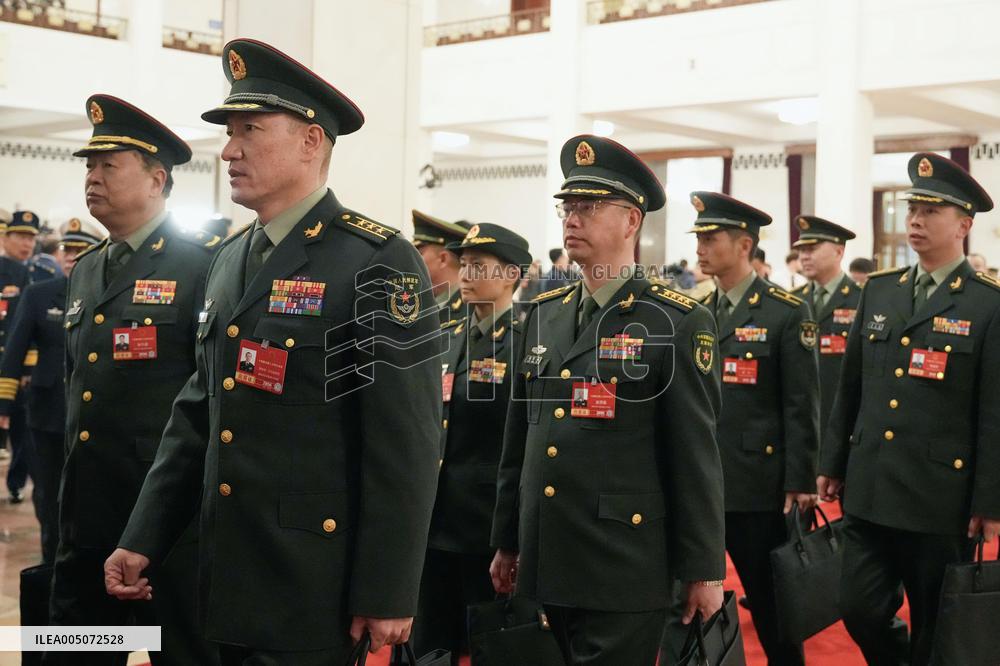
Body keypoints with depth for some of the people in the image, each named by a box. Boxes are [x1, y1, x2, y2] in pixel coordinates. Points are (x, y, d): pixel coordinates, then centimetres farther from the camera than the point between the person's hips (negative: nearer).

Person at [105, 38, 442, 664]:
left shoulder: (379, 263, -13)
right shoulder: (231, 259, 11)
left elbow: (405, 446, -16)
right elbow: (199, 414, 14)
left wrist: (388, 597, -16)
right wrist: (143, 541, 9)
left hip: (318, 589, -7)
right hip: (230, 583, 7)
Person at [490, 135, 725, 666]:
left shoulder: (677, 323, -7)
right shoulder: (544, 314, 10)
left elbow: (697, 456, -8)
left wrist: (705, 571, -8)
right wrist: (507, 542, 16)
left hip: (622, 571, -6)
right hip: (547, 565, 6)